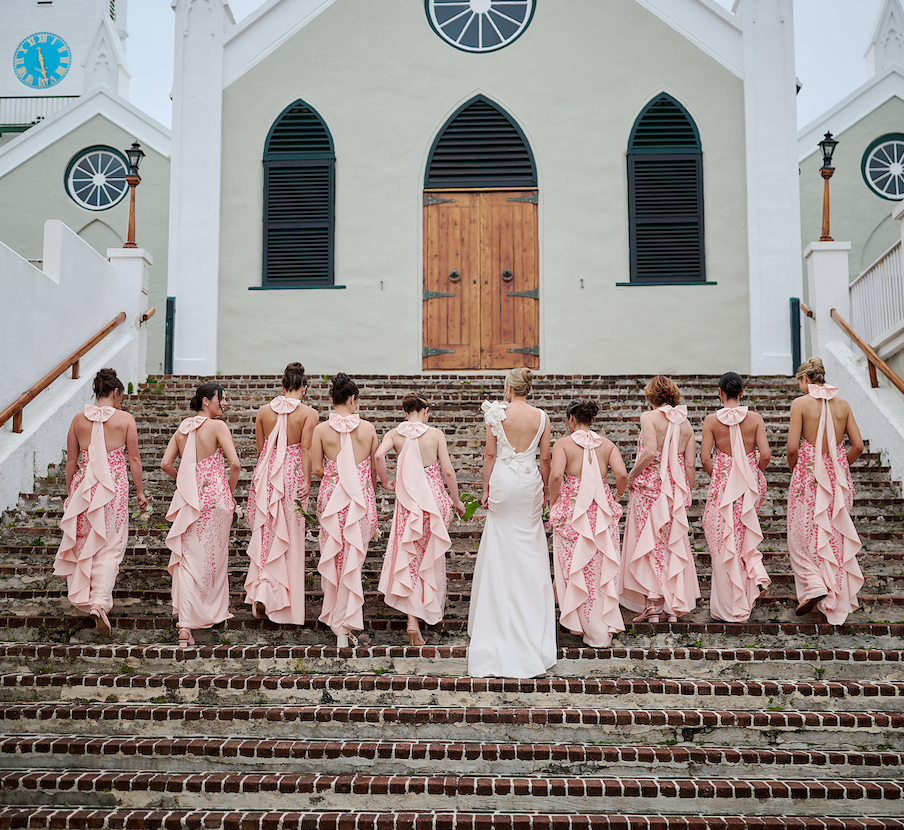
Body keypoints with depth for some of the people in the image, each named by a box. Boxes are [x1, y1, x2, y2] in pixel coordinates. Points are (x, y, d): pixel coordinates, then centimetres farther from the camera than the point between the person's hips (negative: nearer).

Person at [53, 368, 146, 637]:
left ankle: (82, 595, 30)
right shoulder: (125, 419, -6)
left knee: (83, 542, 19)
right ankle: (100, 601, -11)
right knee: (110, 546, 4)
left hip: (84, 485, 3)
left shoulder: (79, 420, 1)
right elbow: (134, 459, -3)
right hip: (114, 485, -3)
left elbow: (71, 461, 6)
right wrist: (140, 492, 6)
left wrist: (70, 492, 17)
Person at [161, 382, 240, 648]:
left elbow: (165, 464, 7)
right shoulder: (217, 426, -8)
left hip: (188, 497, 4)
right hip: (215, 496, -4)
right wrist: (231, 491, -1)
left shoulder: (182, 428, 9)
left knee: (188, 559, 2)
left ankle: (185, 624, -8)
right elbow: (234, 464, -16)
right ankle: (214, 611, 30)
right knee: (214, 556, 13)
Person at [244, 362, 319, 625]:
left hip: (266, 474, 3)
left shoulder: (264, 411, 6)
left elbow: (260, 449, 9)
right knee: (289, 538, 6)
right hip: (292, 475, -3)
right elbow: (305, 450, -12)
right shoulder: (309, 413, -5)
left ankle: (262, 593, 4)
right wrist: (307, 481, -11)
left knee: (264, 534, 13)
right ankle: (287, 603, 10)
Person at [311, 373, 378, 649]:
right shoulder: (368, 428, -3)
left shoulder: (321, 429, -5)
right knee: (353, 559, 3)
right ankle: (344, 625, 1)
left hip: (332, 496, 1)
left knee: (333, 557, 16)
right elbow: (375, 468, 5)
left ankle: (336, 618, 28)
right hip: (361, 497, 0)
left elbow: (317, 470, -3)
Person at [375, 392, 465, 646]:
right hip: (434, 497, -1)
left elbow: (378, 455, -18)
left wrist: (385, 482, -2)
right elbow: (447, 470, -5)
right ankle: (433, 603, 36)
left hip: (407, 500, 1)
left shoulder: (394, 433, 0)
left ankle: (412, 619, -7)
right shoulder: (435, 434, -4)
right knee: (432, 554, 19)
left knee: (409, 557, 5)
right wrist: (456, 500, 7)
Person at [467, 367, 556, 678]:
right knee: (529, 547, 12)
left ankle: (500, 613, 16)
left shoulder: (497, 413, -7)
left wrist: (486, 488, 2)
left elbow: (490, 454, -5)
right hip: (530, 482, 2)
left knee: (501, 549, 9)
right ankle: (530, 615, 19)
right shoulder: (541, 417, -2)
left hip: (502, 481, -2)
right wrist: (545, 490, 12)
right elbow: (545, 458, 1)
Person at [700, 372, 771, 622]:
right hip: (750, 484, 2)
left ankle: (731, 607, 10)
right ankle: (757, 573, 4)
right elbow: (765, 454, -8)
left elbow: (705, 458, -10)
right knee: (745, 534, 26)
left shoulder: (712, 420, -7)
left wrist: (716, 476, 7)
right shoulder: (755, 418, -3)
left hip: (723, 484, -2)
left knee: (724, 541, 5)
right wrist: (755, 473, 10)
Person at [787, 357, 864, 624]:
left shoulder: (801, 403, -9)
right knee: (837, 534, 13)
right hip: (838, 472, 5)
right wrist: (840, 468, 16)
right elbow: (858, 445, 3)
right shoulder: (842, 403, 4)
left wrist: (795, 469, 5)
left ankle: (814, 587, -8)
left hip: (809, 472, -4)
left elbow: (792, 448, -13)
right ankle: (840, 597, 21)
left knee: (804, 532, 7)